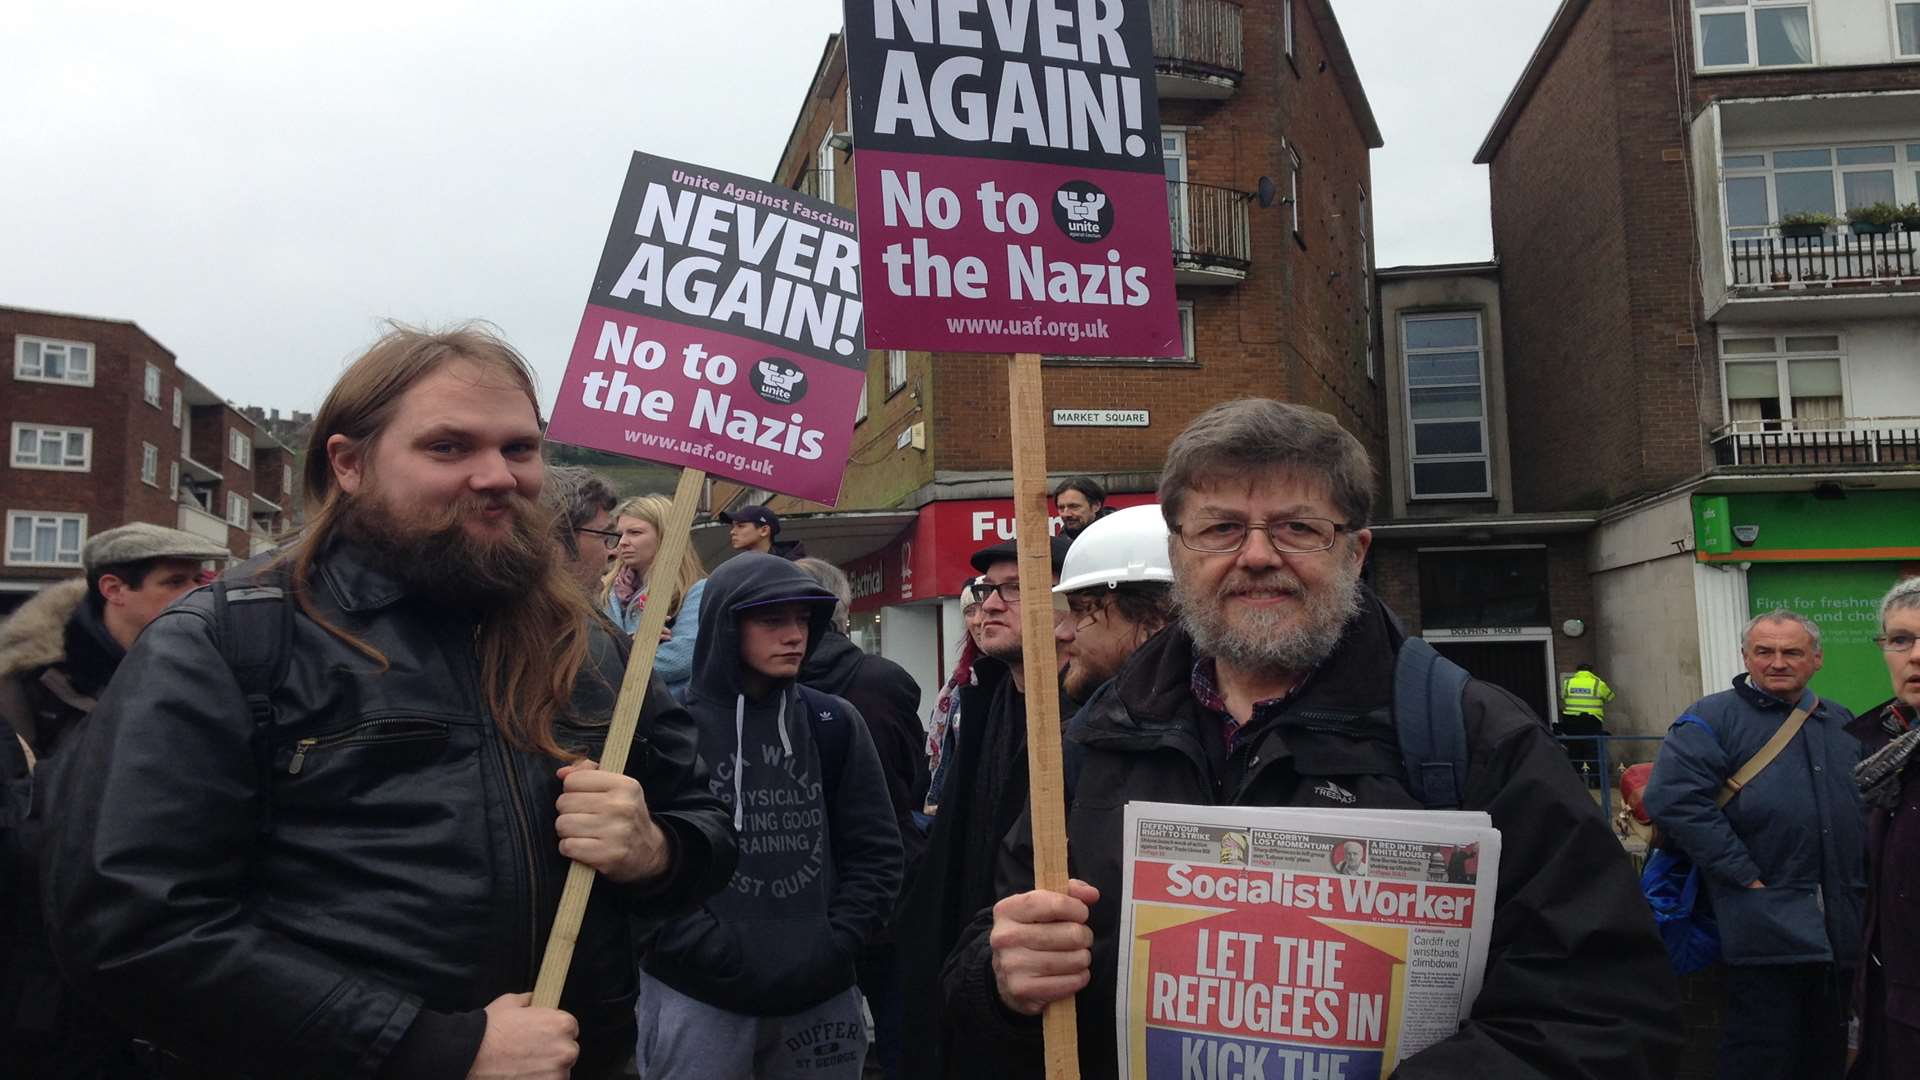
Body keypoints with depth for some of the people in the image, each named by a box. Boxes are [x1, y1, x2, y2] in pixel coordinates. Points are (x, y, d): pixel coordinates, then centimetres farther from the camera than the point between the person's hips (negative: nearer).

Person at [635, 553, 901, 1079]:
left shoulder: (835, 724, 6)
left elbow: (875, 853, 7)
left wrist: (833, 948, -3)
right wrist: (718, 955, -14)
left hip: (821, 997, 4)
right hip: (697, 997, -3)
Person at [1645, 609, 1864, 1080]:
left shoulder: (1842, 724, 15)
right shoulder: (1713, 719, -7)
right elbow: (1673, 797, -19)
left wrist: (1863, 875, 10)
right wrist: (1743, 874, -19)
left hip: (1843, 929, 7)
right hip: (1764, 929, -6)